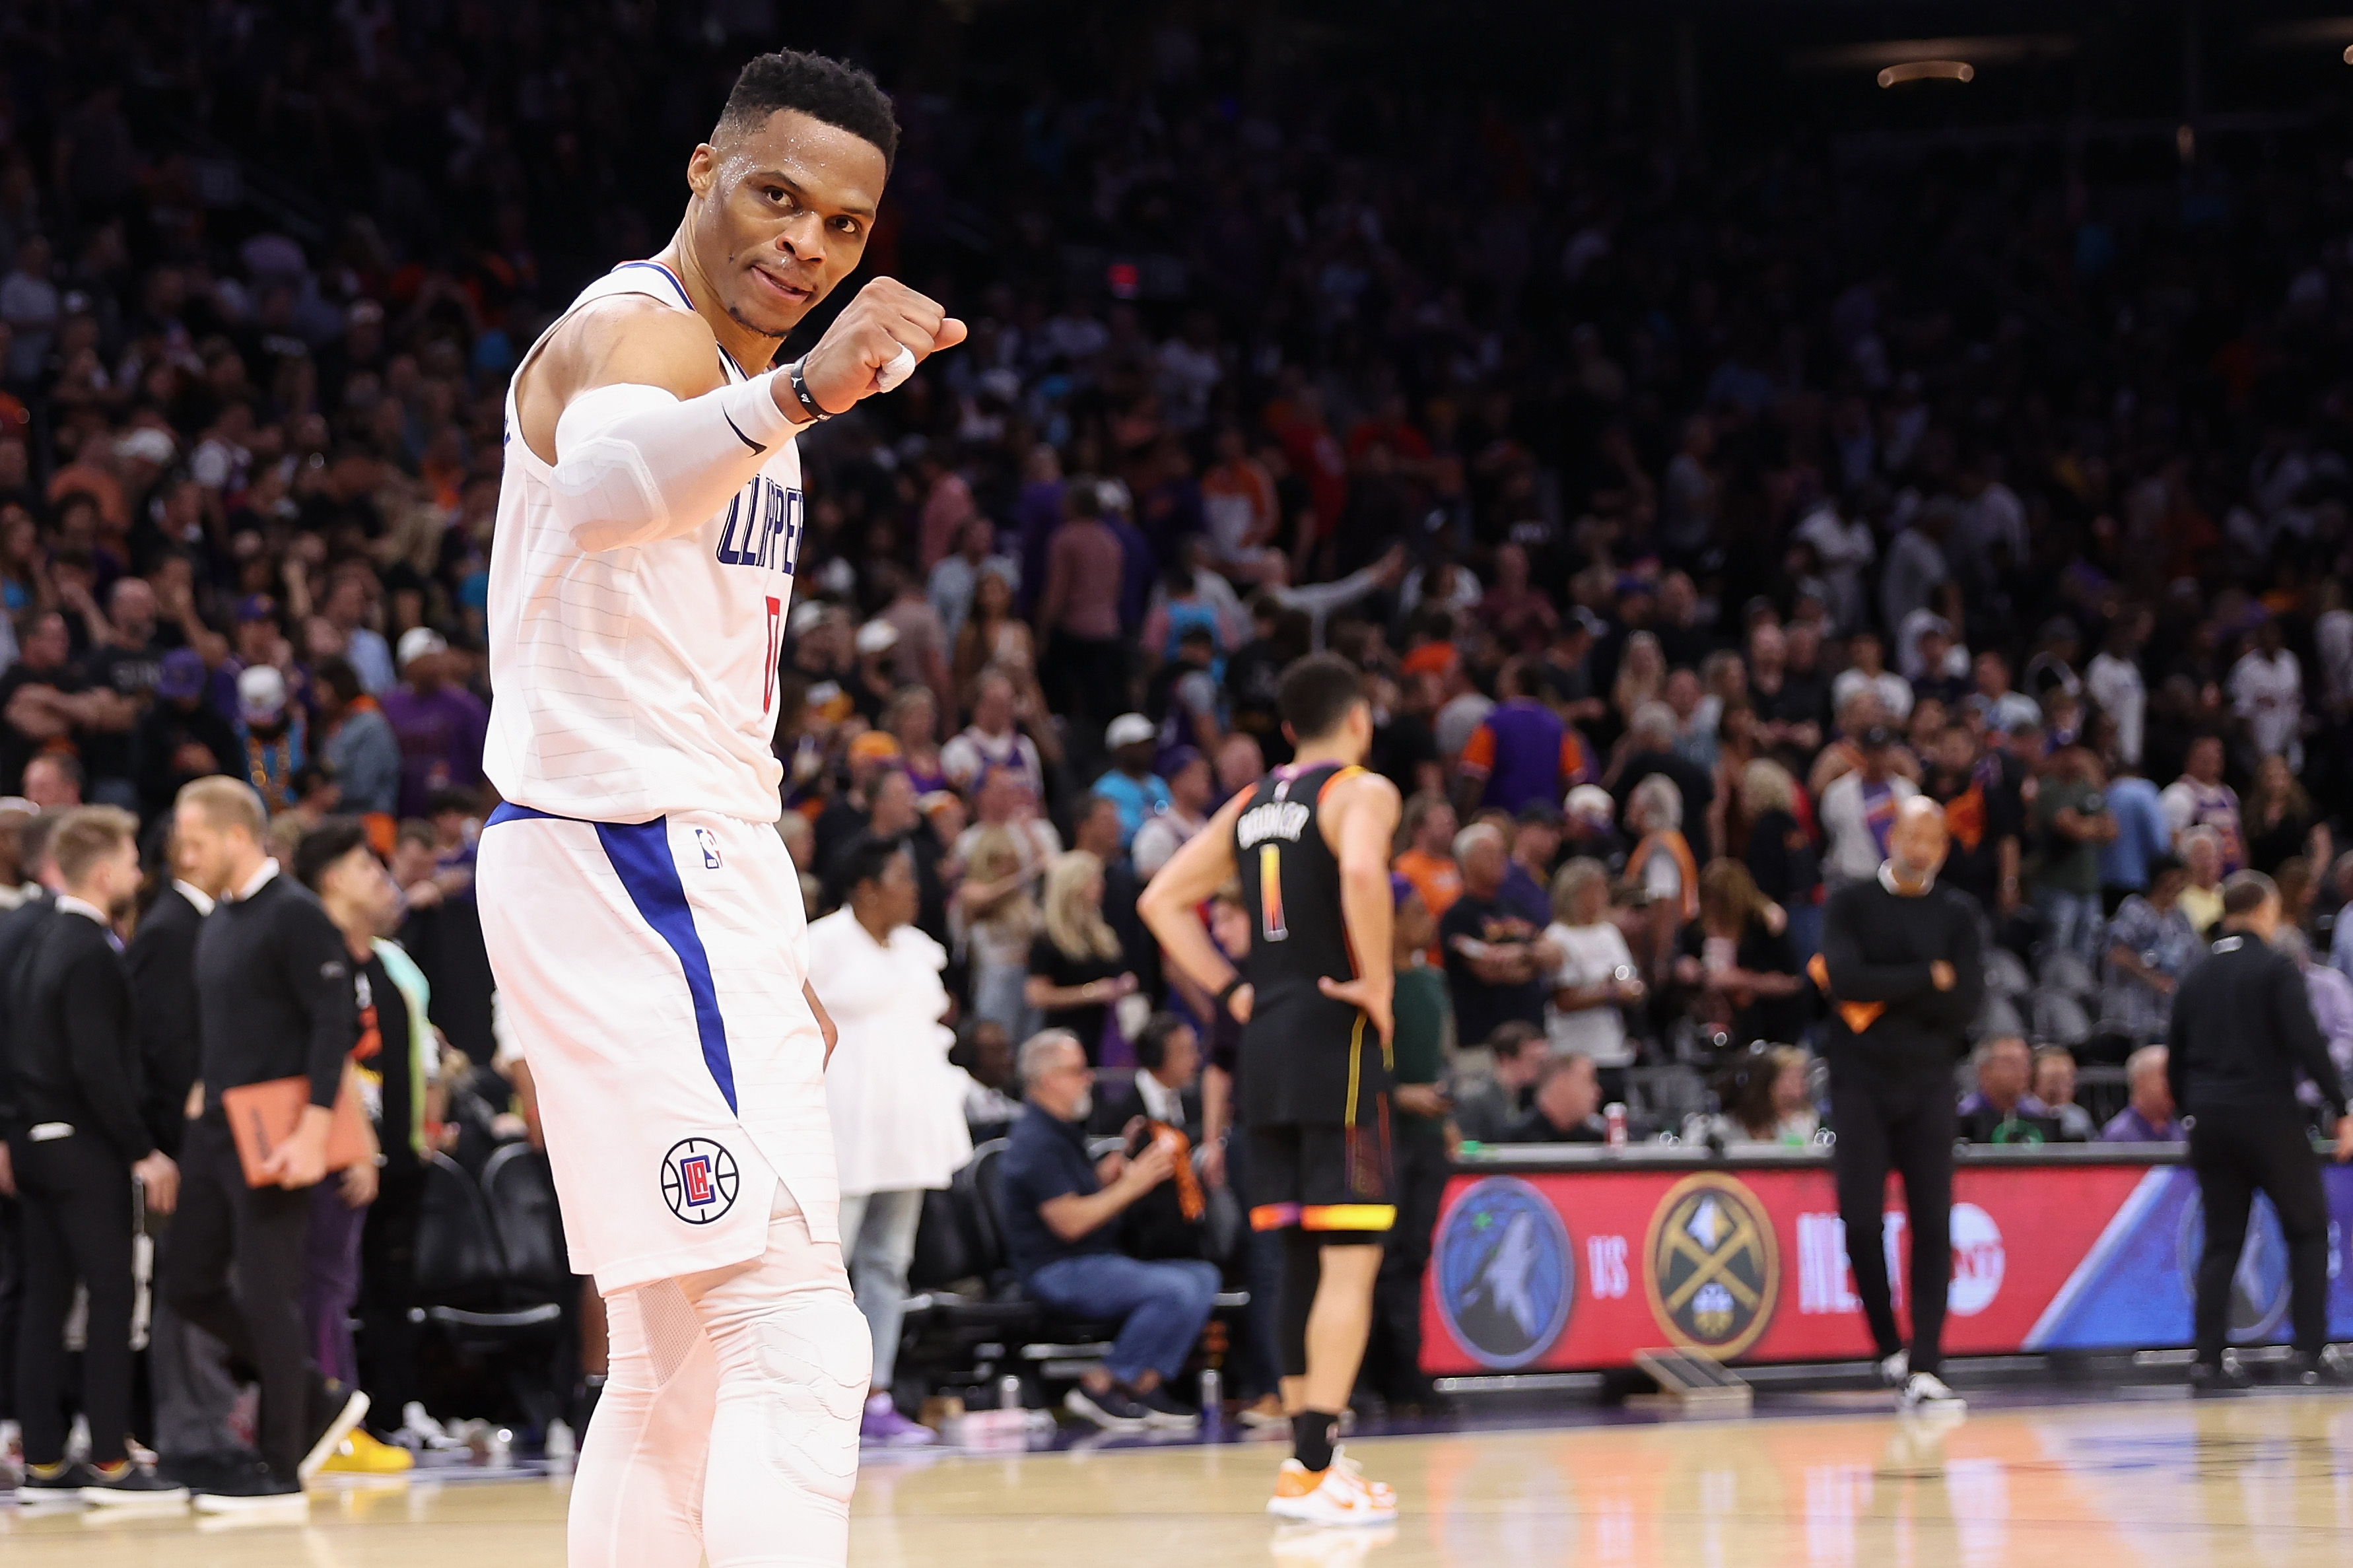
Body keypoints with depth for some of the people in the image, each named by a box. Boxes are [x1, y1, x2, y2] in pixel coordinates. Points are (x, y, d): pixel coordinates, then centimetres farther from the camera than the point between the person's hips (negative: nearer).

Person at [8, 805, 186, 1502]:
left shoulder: (42, 945, 12)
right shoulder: (92, 955, -16)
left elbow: (19, 1047, 15)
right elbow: (98, 1068, -21)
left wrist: (18, 1140, 18)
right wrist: (144, 1152, -17)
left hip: (37, 1145, 9)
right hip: (86, 1148, -9)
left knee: (45, 1301, 9)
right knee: (111, 1296, -6)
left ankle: (43, 1462, 11)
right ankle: (110, 1463, -7)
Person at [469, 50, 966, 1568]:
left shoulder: (743, 381, 19)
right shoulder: (639, 333, -13)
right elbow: (607, 486, -40)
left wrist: (773, 958, 26)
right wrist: (800, 395, -58)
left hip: (692, 867, 10)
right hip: (633, 864, -10)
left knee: (680, 1361, 14)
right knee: (793, 1333, -18)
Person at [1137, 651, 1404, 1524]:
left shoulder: (1251, 805, 16)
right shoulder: (1362, 791, -6)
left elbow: (1162, 901, 16)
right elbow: (1361, 874, -27)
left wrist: (1231, 992, 14)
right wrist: (1379, 987, -16)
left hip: (1266, 1035, 8)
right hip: (1335, 1035, -8)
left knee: (1302, 1257, 15)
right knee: (1351, 1257, -7)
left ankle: (1313, 1454, 19)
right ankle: (1312, 1470, -14)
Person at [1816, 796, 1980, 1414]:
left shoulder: (1956, 913, 8)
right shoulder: (1851, 904, 4)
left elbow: (1967, 999, -4)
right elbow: (1844, 976, -13)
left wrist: (1884, 994, -11)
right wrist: (1927, 979, -11)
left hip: (1927, 1083, 1)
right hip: (1860, 1082, -1)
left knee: (1933, 1224, -6)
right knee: (1860, 1219, -5)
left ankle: (1924, 1370, -7)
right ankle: (1890, 1350, 13)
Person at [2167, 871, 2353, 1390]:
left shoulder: (2197, 978, 11)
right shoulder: (2276, 967, -6)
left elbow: (2175, 1061, 13)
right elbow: (2307, 1043, -14)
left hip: (2210, 1120, 5)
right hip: (2269, 1115, -5)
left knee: (2221, 1240, 9)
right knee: (2308, 1230, 5)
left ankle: (2208, 1360, 2)